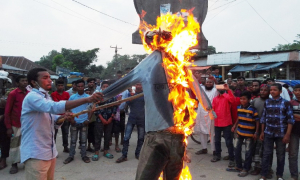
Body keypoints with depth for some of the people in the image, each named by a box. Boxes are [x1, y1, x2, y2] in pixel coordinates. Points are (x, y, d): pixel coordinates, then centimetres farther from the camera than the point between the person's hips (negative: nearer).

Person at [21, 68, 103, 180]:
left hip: (50, 151, 9)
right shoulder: (32, 97, -18)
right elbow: (54, 107, -36)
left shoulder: (46, 97, 13)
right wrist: (87, 100, -41)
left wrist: (64, 117, -8)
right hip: (35, 153, -9)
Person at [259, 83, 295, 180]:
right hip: (268, 133, 2)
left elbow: (290, 119, -5)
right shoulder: (267, 102, 4)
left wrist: (287, 134, -10)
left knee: (281, 155, 10)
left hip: (281, 134, -2)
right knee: (266, 154, 5)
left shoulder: (286, 103, -4)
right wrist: (262, 132, 7)